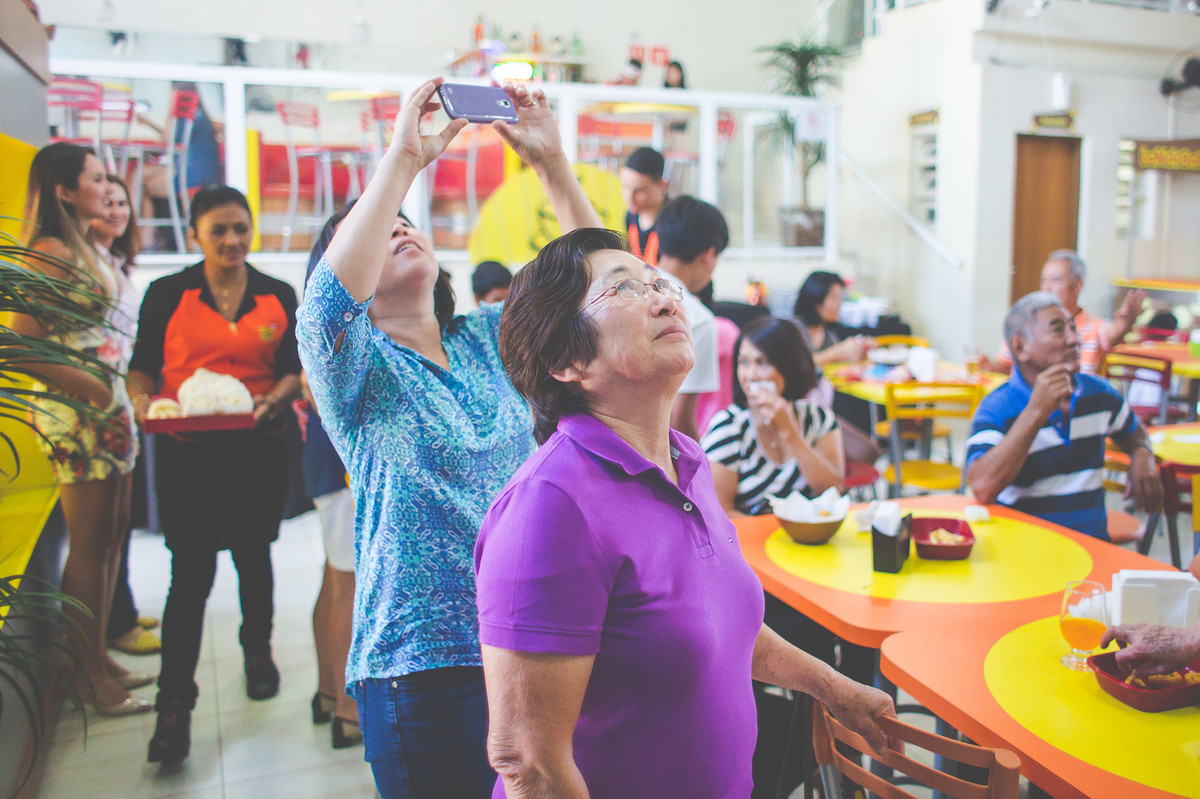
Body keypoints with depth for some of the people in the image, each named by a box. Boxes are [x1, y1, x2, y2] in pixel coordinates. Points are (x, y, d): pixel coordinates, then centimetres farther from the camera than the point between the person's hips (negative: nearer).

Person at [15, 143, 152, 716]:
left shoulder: (87, 250, 16)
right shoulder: (53, 252, -12)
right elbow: (24, 344, -19)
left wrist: (119, 392, 10)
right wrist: (88, 388, -16)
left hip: (108, 407, 9)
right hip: (75, 411, -9)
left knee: (112, 533, 14)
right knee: (91, 542, -2)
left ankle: (98, 658, 26)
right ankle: (90, 675, 10)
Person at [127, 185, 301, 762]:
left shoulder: (278, 297, 6)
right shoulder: (167, 295, 0)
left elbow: (293, 369, 7)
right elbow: (142, 367, 4)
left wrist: (276, 399, -12)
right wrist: (143, 401, -16)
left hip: (258, 448, 2)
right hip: (187, 451, -2)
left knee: (254, 557, 17)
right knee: (190, 573, -6)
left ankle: (257, 652, 41)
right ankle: (174, 703, 4)